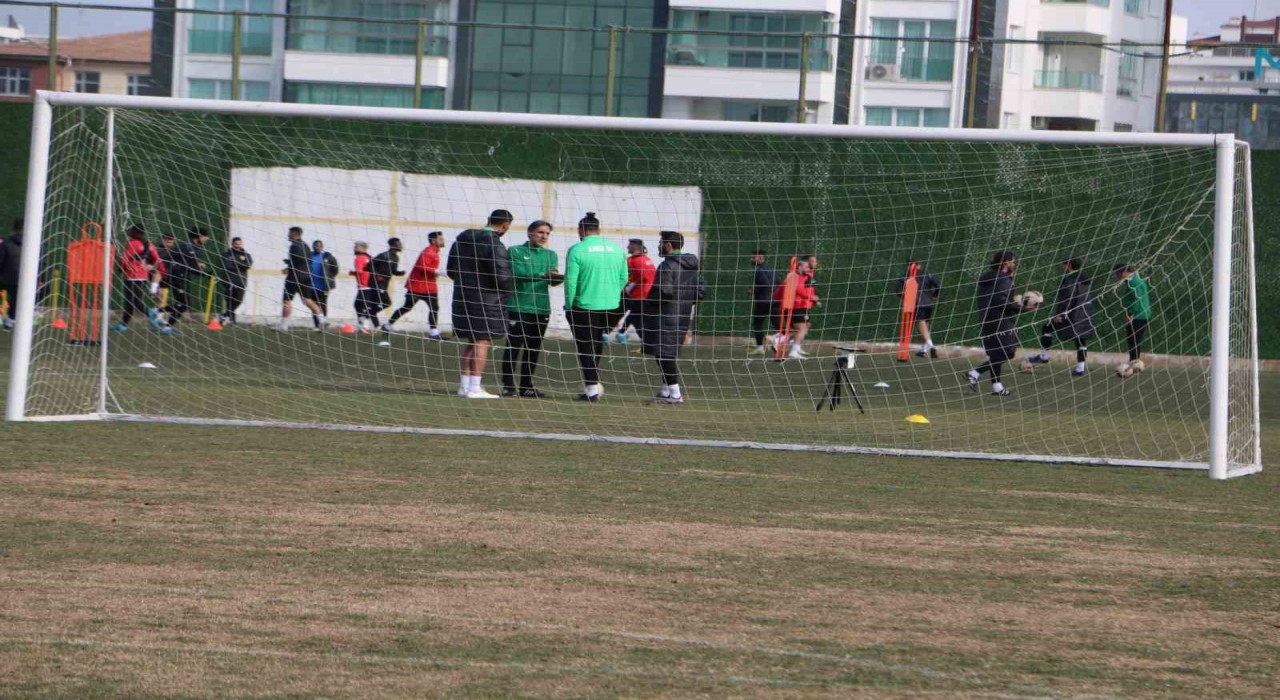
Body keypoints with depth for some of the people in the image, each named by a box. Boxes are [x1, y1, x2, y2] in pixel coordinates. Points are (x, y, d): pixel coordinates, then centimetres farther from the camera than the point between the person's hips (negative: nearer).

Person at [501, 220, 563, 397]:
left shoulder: (551, 255, 14)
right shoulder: (515, 251, -1)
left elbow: (552, 280, 2)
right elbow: (518, 272, -16)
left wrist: (560, 277, -23)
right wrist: (543, 275, -26)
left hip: (541, 308, 5)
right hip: (518, 307, -5)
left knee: (533, 349, 8)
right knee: (513, 346, -5)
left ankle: (526, 386, 15)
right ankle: (508, 386, -4)